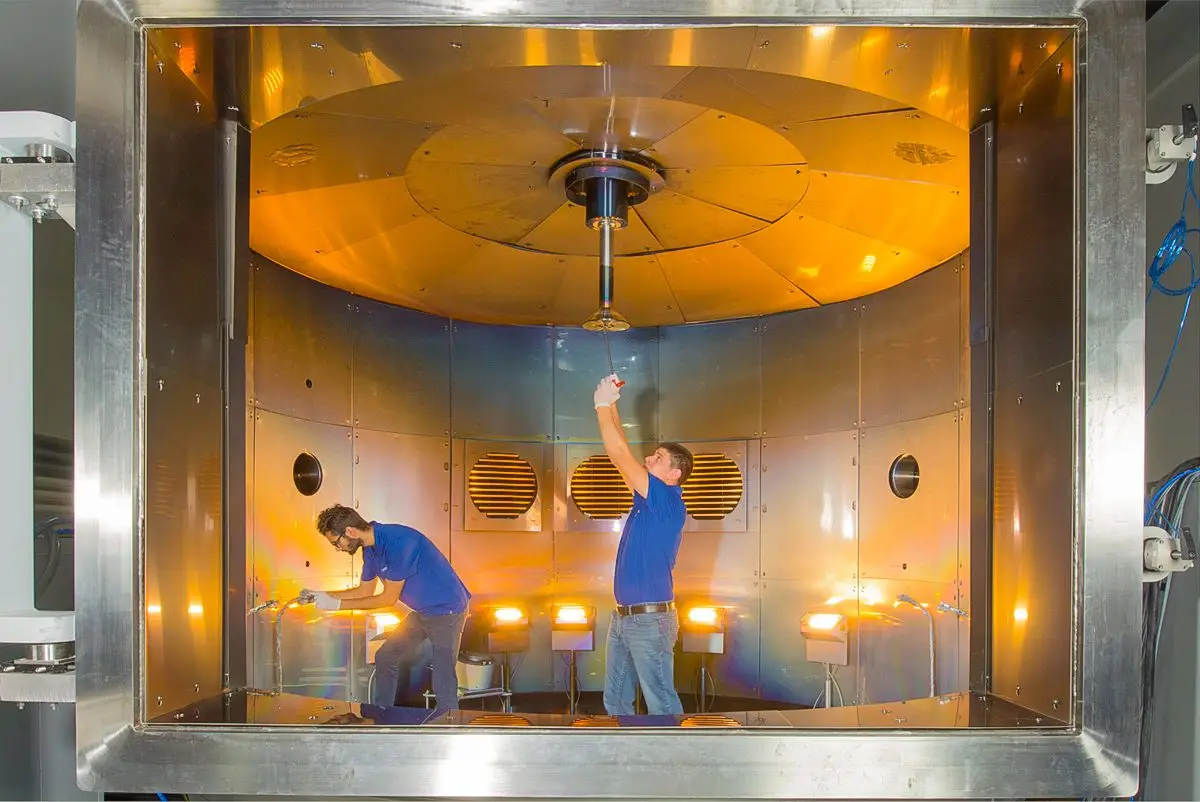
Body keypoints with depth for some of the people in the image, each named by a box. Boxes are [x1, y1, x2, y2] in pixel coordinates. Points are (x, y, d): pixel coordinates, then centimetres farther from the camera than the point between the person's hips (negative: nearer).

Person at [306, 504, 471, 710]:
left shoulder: (398, 542, -27)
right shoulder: (370, 548, 2)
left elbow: (389, 598, -21)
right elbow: (365, 591, 15)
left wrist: (337, 604, -15)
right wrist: (322, 595, 5)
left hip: (447, 609, -10)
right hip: (422, 612, 10)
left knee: (443, 683, -13)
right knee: (385, 658, 16)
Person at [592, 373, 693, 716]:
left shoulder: (668, 501, -12)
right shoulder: (647, 500, 11)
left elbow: (621, 455, -16)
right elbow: (621, 457, 15)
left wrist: (603, 406, -9)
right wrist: (610, 405, 14)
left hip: (650, 619, -9)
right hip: (622, 617, 9)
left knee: (662, 703, -3)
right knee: (615, 700, 15)